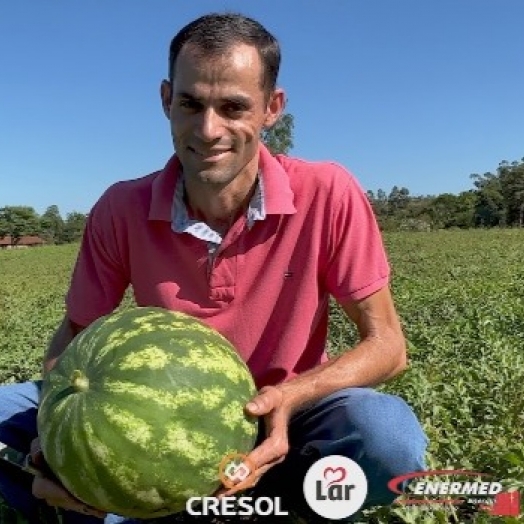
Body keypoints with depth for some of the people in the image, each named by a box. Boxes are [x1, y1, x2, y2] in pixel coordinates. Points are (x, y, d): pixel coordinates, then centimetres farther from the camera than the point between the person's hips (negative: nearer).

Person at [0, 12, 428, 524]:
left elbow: (385, 345, -14)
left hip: (278, 427, 0)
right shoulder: (122, 209, -14)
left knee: (390, 438, -33)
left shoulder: (328, 195, -19)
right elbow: (75, 334, -2)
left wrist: (290, 398, -33)